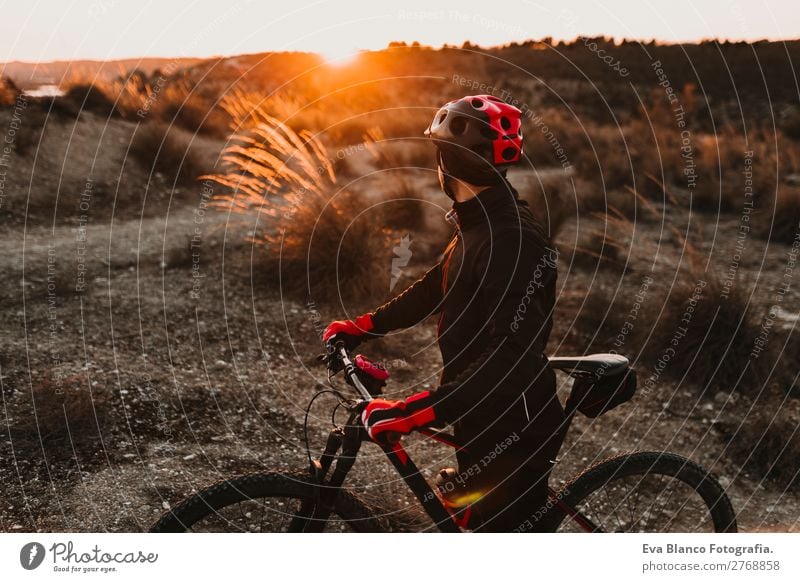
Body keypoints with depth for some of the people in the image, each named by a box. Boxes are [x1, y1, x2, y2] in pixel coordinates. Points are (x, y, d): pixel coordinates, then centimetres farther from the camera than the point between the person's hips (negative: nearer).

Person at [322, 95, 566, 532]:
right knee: (487, 524, 25)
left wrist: (414, 413, -39)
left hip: (515, 432, -10)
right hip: (486, 420, 10)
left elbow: (512, 355, -35)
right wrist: (363, 326, 14)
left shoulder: (512, 240, -27)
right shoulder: (481, 224, 6)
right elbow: (432, 288, 19)